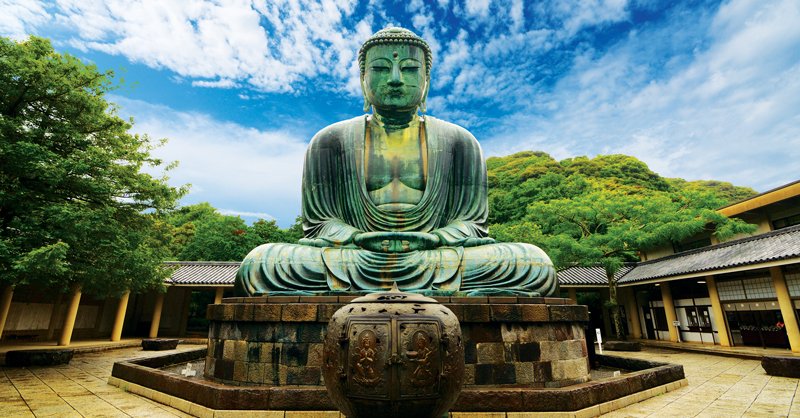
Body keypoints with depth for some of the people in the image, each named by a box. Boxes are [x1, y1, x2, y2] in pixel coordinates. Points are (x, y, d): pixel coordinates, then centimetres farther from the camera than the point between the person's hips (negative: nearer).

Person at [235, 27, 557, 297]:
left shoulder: (459, 142, 9)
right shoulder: (331, 141, 8)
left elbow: (471, 222, 5)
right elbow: (318, 222, 5)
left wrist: (430, 239, -17)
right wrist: (359, 239, -17)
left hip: (437, 259, 1)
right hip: (353, 260, 1)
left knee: (537, 266, -21)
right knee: (258, 264, -24)